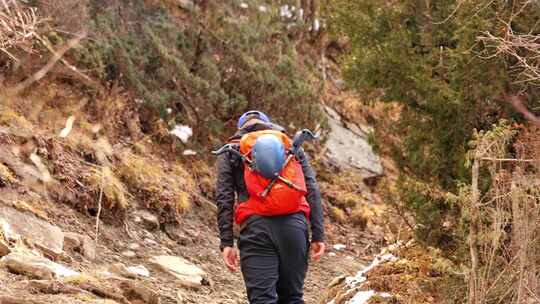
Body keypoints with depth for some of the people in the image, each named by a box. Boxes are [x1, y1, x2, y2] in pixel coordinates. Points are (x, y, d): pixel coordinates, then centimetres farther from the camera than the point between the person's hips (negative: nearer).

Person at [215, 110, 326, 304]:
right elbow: (312, 191, 11)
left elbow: (224, 198, 5)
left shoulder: (231, 152, 17)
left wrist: (227, 243, 2)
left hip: (255, 226, -2)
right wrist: (318, 236, 8)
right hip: (294, 224, 2)